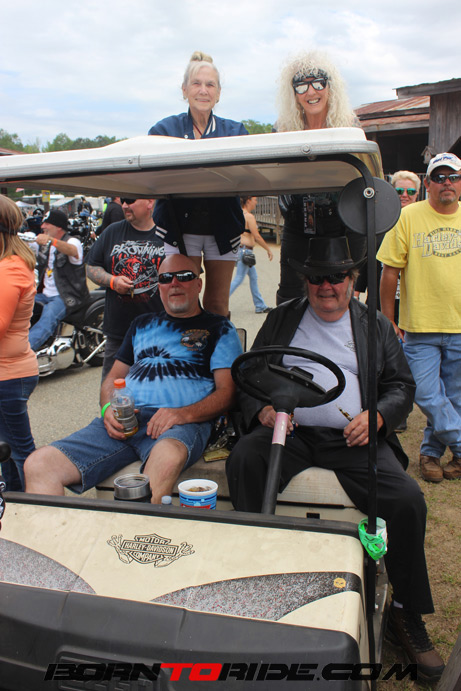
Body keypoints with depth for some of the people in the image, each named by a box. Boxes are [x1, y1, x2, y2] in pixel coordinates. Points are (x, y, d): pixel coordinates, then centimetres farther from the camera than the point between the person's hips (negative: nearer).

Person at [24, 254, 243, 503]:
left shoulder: (219, 329, 14)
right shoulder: (142, 324, 29)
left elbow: (226, 392, 4)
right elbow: (114, 377, 28)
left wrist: (183, 414, -15)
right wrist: (109, 408, 4)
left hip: (182, 422, -4)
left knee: (168, 456, -43)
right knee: (39, 464, -17)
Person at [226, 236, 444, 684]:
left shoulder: (376, 326, 17)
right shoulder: (281, 319, 16)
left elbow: (401, 386, 13)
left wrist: (375, 417, -8)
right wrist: (262, 409, -11)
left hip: (353, 440, 0)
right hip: (290, 432, 0)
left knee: (407, 500, -21)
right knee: (242, 460, -30)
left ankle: (406, 614, 0)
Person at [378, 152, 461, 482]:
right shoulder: (408, 217, -2)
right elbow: (390, 271, -3)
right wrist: (388, 320, -4)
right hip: (419, 327, -2)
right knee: (427, 396, -4)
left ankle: (431, 452, 27)